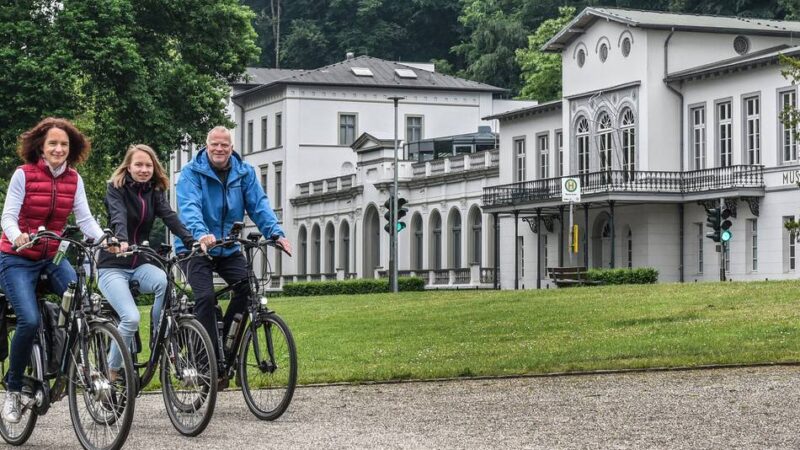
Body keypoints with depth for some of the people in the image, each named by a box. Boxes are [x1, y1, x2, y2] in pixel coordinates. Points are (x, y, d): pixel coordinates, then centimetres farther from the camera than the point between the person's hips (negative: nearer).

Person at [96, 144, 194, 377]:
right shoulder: (116, 188, -6)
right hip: (113, 266, -4)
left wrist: (191, 241, -30)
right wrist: (122, 241, -47)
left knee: (165, 281, -31)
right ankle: (111, 373, -7)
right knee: (131, 318, -25)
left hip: (140, 264, 4)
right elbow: (118, 216, -25)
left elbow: (170, 217, -11)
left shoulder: (155, 191, 6)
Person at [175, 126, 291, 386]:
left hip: (229, 249, 4)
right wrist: (201, 234, -44)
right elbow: (189, 207, -24)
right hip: (195, 248, -4)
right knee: (206, 297, -22)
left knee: (249, 286, -18)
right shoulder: (192, 172, -9)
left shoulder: (244, 173, 4)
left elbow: (259, 205, -4)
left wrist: (276, 233, -22)